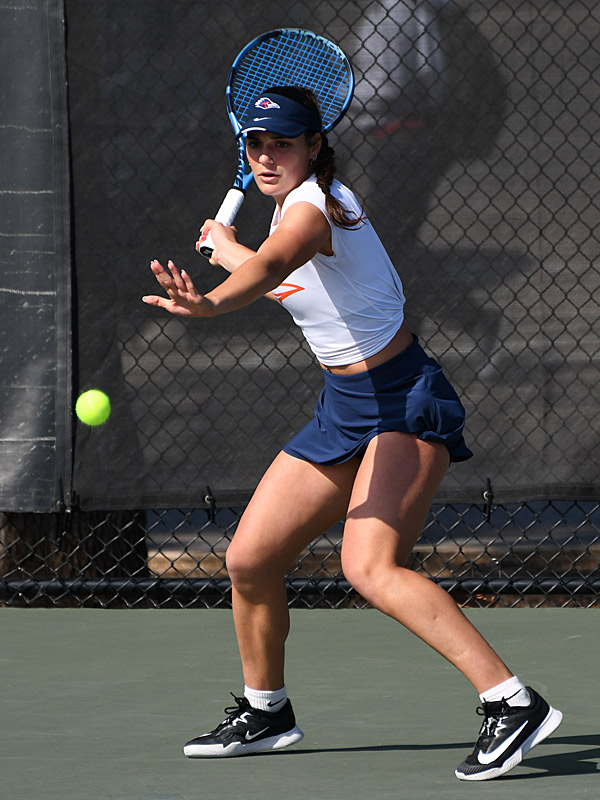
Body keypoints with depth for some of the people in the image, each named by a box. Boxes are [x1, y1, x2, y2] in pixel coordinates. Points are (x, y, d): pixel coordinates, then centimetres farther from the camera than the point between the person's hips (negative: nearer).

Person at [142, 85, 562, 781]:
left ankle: (512, 703, -32)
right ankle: (264, 712, 30)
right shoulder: (291, 203, 10)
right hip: (342, 407, 9)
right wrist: (226, 247, 32)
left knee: (371, 568, -27)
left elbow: (270, 265, -43)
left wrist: (212, 303, -61)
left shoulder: (313, 208, -18)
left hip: (405, 404, -9)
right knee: (249, 560, 8)